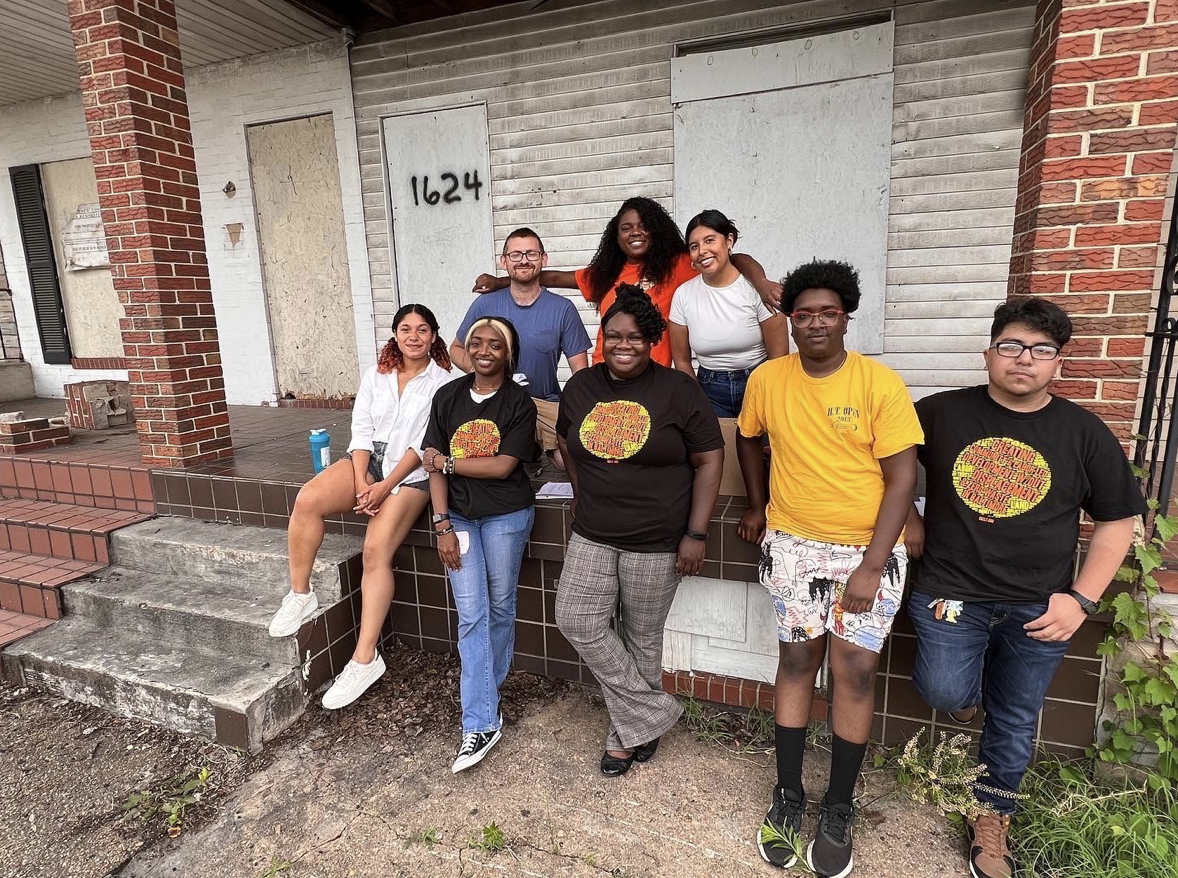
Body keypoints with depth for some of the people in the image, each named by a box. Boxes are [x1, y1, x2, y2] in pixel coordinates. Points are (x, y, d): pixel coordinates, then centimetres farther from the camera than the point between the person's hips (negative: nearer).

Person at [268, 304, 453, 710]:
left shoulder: (442, 382, -2)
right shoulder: (376, 375, 12)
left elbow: (424, 445, -9)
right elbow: (361, 430, 4)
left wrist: (386, 486, -16)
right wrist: (361, 482, -10)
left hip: (411, 473, -4)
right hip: (368, 461, 4)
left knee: (376, 549, -21)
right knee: (308, 498, -24)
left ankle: (365, 658, -13)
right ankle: (300, 595, -6)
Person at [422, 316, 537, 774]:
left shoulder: (519, 402, -8)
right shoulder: (447, 397, 1)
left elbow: (503, 466, -16)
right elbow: (434, 465, -2)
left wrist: (447, 462, -9)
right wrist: (443, 524, -8)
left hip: (506, 517, -2)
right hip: (459, 516, 2)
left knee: (500, 608, 12)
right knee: (472, 615, -2)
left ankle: (485, 690, 36)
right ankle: (483, 721, 5)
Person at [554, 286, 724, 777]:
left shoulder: (678, 391, -10)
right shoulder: (581, 386, 3)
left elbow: (709, 460, -9)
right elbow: (566, 443, 19)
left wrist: (695, 534, -12)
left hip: (655, 542, -4)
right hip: (592, 536, 5)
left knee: (642, 638, 9)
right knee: (576, 620, -3)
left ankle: (629, 729, 34)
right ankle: (652, 714, 15)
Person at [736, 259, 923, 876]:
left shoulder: (881, 384, -11)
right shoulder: (767, 380, -2)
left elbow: (902, 478, -12)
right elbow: (749, 438, 17)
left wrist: (870, 567, -16)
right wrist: (757, 505, 14)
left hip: (868, 549, -2)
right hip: (792, 546, 2)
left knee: (854, 671, 2)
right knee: (797, 662, 10)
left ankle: (838, 811, 23)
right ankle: (788, 794, 27)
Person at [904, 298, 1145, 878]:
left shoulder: (1084, 432, -2)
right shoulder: (941, 413, -5)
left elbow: (1119, 520, 3)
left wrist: (1082, 599, -5)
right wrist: (909, 523, 0)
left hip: (1038, 609, 2)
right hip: (951, 592, -1)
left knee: (1014, 722, 14)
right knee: (946, 695, -15)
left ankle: (991, 819, 38)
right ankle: (965, 685, 23)